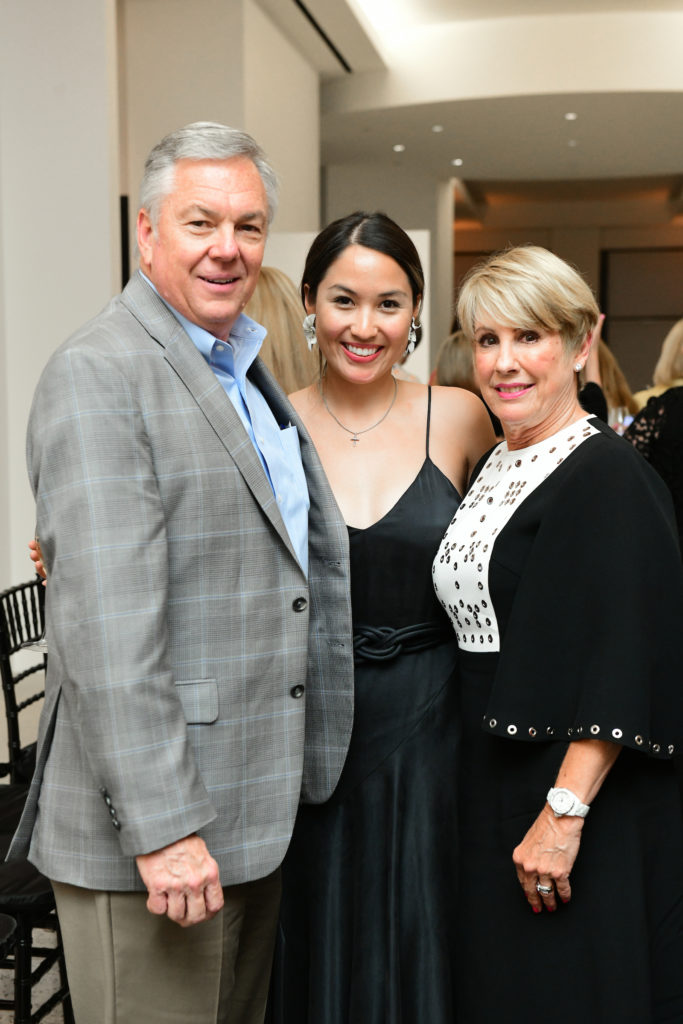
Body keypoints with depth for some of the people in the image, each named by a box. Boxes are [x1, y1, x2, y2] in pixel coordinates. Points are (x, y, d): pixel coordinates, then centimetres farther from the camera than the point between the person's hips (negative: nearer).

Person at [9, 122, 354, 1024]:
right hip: (156, 825, -8)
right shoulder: (98, 374, -14)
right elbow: (107, 620, -21)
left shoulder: (252, 374, 15)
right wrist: (160, 826, -22)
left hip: (257, 814, 9)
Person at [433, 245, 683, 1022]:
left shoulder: (607, 475, -14)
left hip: (579, 790, -8)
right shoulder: (491, 470, 10)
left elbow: (619, 665, -21)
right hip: (493, 785, 8)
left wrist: (566, 811, -26)